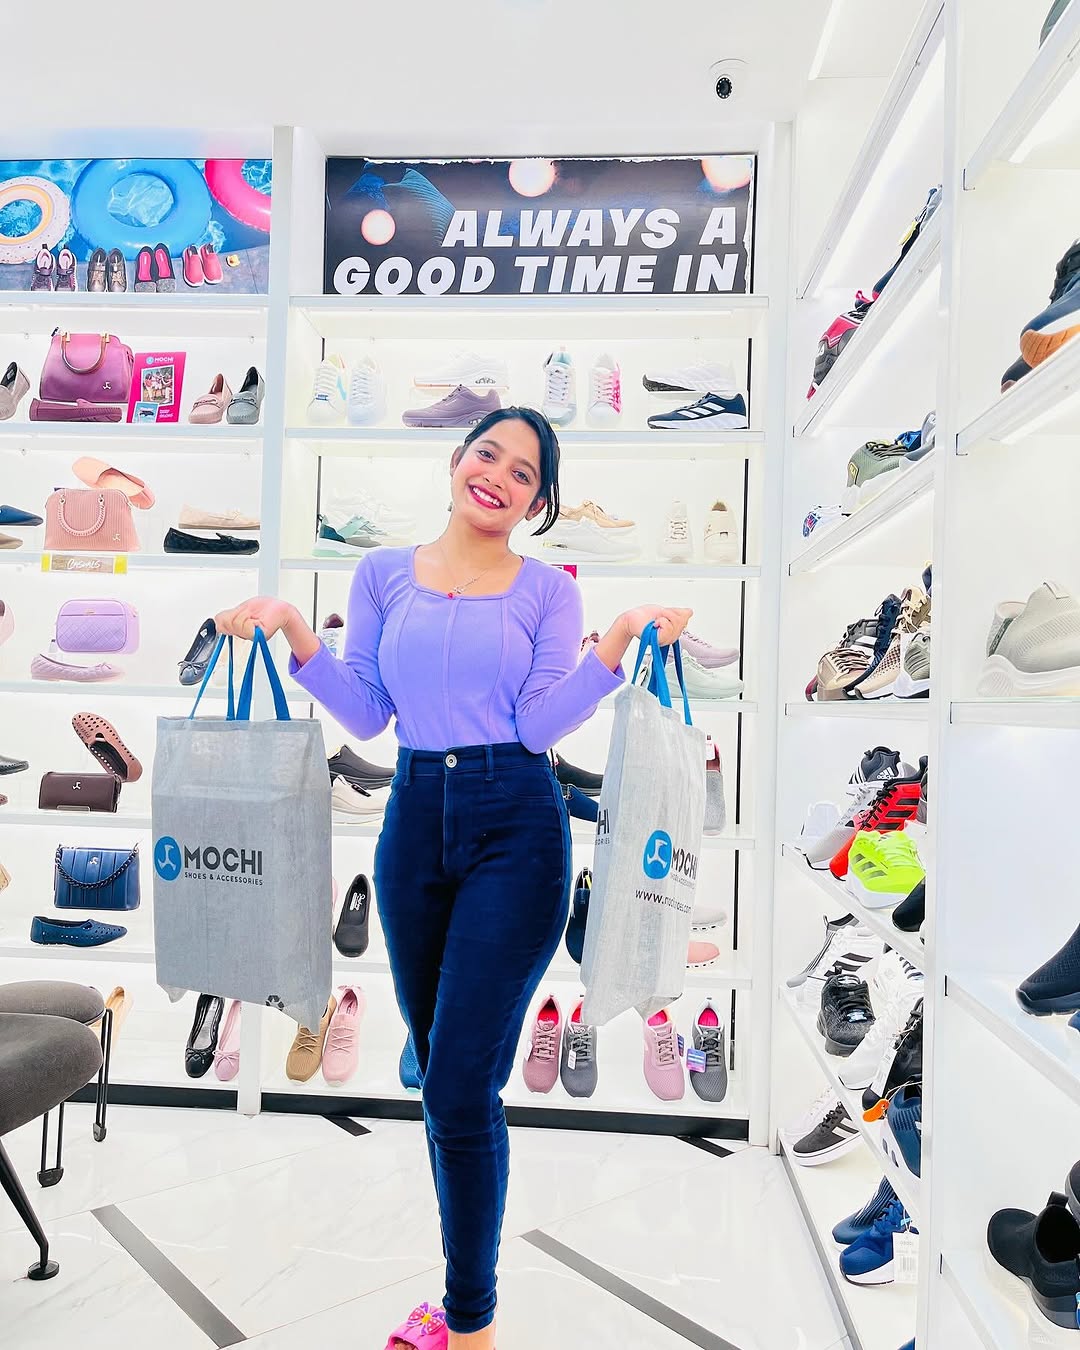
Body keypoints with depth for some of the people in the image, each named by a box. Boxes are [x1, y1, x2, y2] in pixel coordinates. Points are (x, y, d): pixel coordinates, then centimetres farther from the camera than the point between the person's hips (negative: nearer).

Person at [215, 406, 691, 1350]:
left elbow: (540, 725, -5)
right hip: (415, 820, 4)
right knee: (437, 1075, 14)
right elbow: (367, 715, 7)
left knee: (462, 1085, -5)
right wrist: (297, 636, -4)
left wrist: (616, 647, -16)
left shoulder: (547, 590, 3)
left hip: (516, 828, -3)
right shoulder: (384, 573, 10)